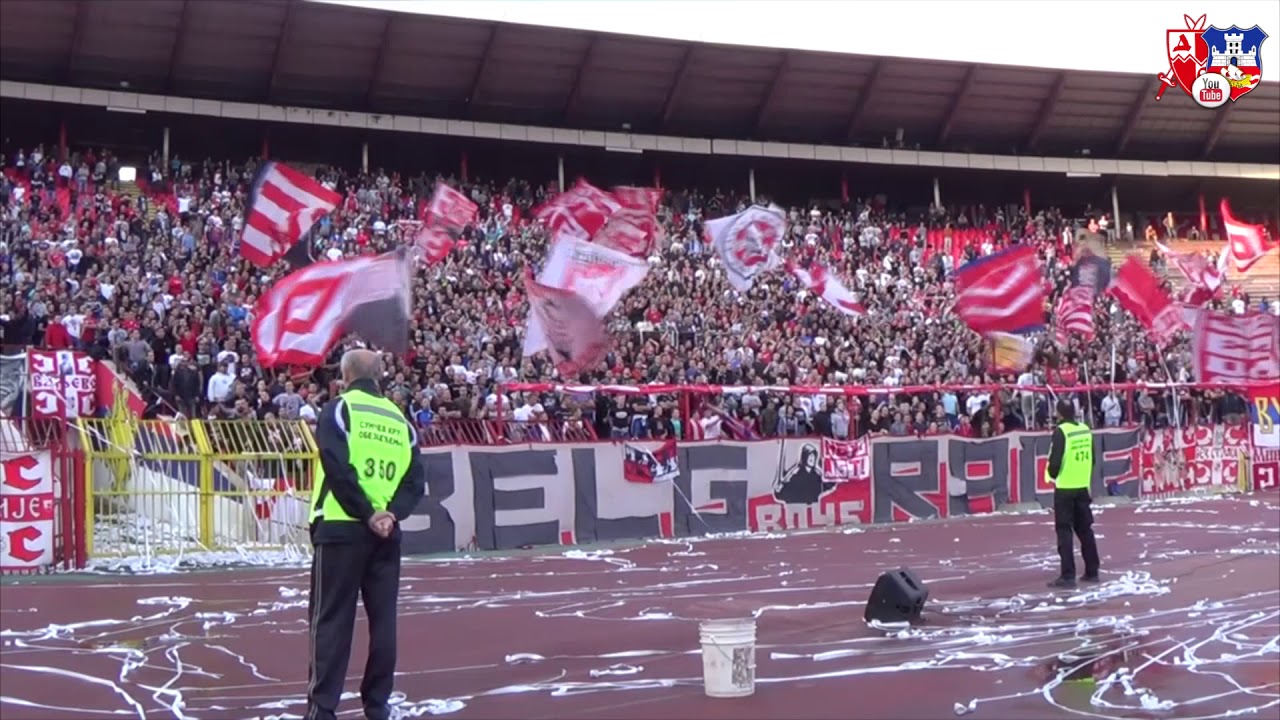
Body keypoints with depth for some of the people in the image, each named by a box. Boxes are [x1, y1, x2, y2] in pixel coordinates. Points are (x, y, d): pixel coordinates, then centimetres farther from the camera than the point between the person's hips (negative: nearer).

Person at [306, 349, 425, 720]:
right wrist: (391, 513, -6)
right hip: (386, 533, 4)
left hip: (341, 528, -4)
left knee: (332, 619, 0)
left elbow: (339, 469, -15)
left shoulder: (337, 409, -2)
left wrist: (366, 514, -12)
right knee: (383, 618, 10)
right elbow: (414, 478, 4)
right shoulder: (399, 418, 13)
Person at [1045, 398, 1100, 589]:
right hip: (1083, 486, 6)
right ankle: (1092, 572, 20)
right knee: (1085, 529, 15)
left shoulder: (1061, 432, -14)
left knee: (1065, 531, -2)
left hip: (1065, 487, -6)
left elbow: (1055, 460, -17)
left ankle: (1068, 576, -7)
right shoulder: (1085, 430, 5)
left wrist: (1053, 475, 2)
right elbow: (1092, 458, 10)